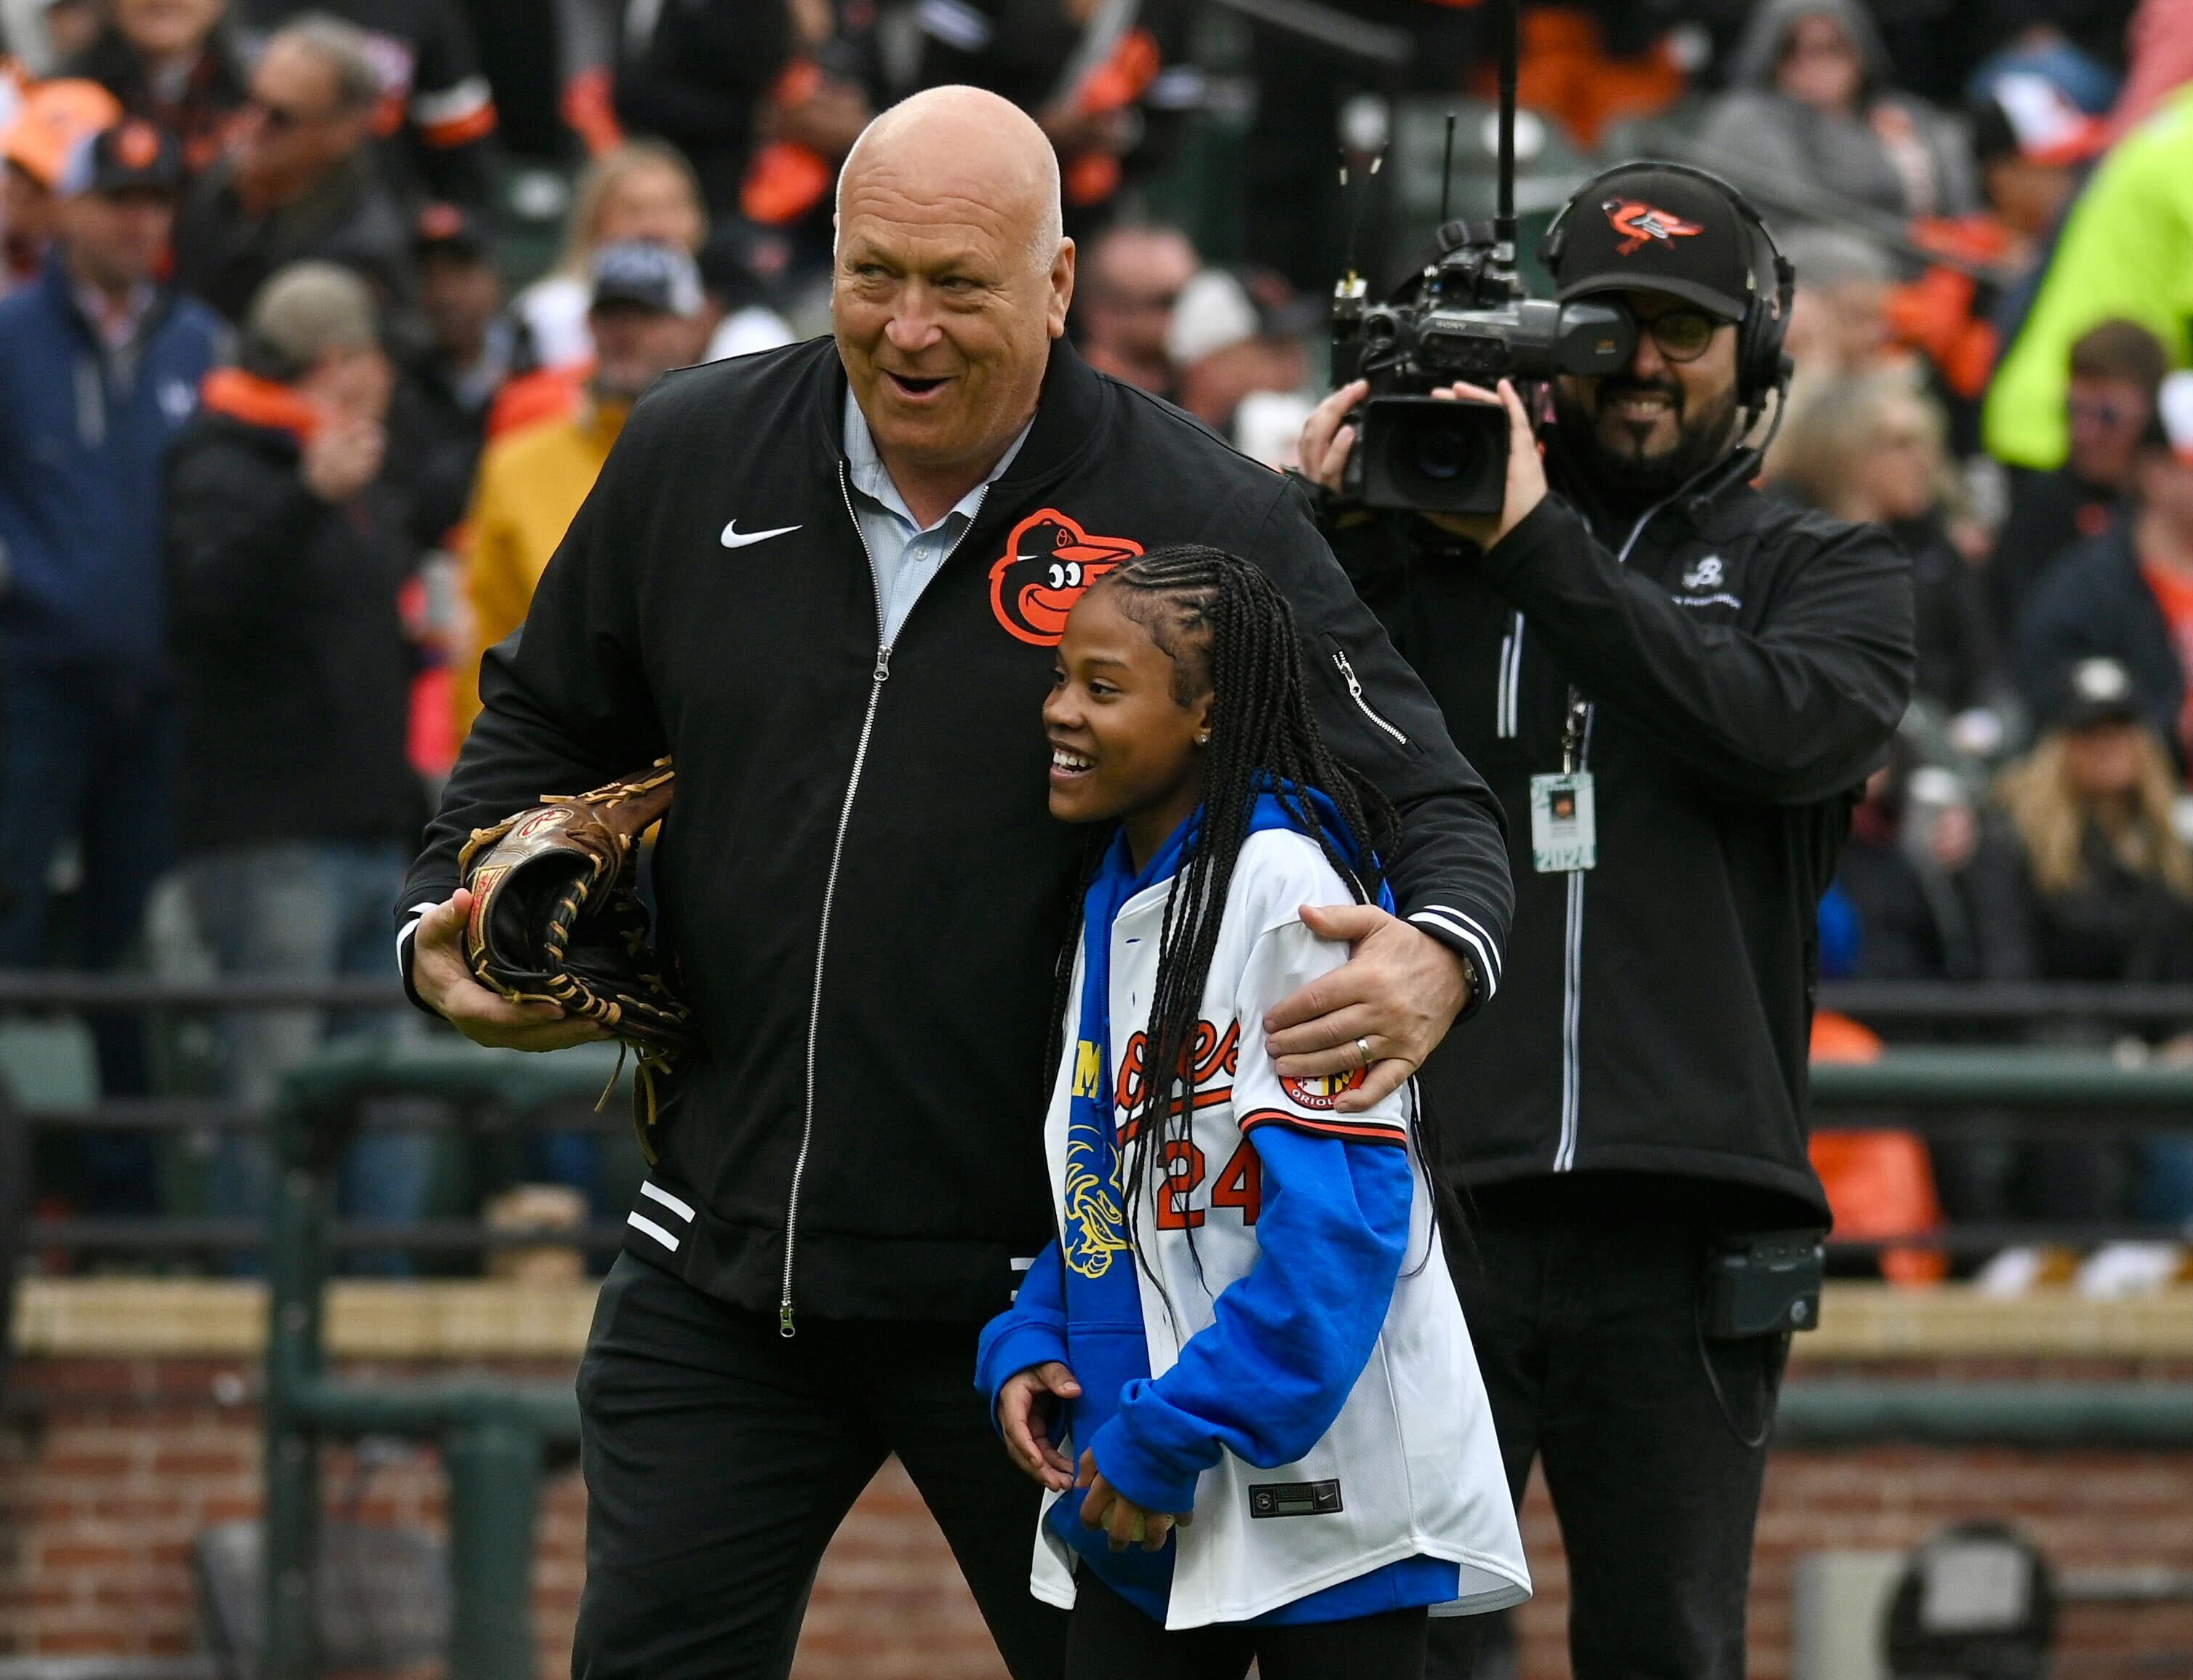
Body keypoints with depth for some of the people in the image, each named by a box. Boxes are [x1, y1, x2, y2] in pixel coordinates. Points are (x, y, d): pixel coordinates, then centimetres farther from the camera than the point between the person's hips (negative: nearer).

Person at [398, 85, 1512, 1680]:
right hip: (722, 1267, 3)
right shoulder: (693, 458, 3)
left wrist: (1434, 958, -31)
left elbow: (1425, 795, -9)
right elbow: (545, 726, 19)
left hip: (1037, 1288, -3)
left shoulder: (1201, 517, -9)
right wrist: (447, 925, 2)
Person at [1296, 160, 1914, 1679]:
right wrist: (1336, 536, -7)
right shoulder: (1430, 554, 13)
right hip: (1435, 1194, 0)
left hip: (1679, 1225, 0)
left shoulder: (1828, 574, 12)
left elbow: (1790, 727, -9)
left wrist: (1544, 548, -12)